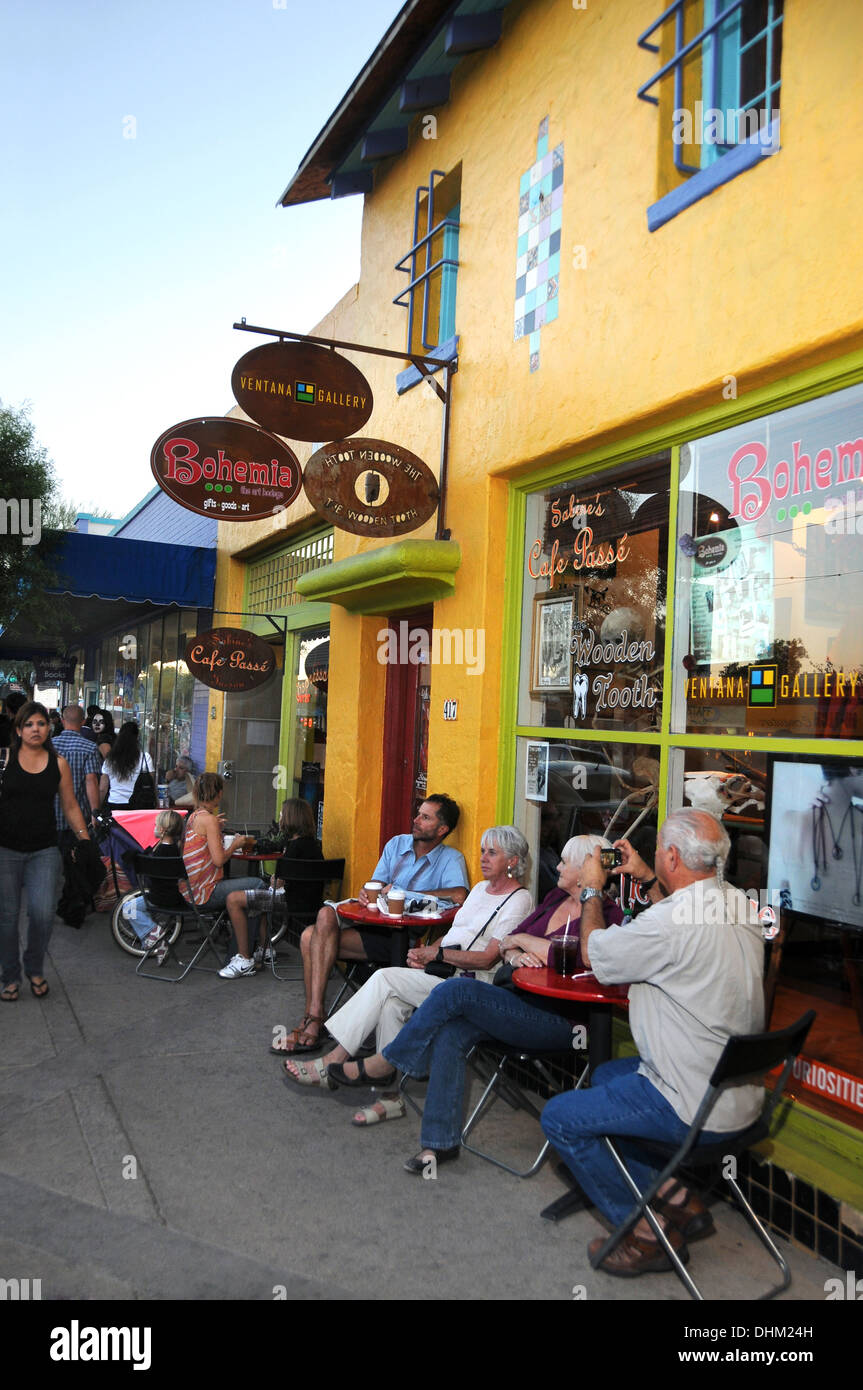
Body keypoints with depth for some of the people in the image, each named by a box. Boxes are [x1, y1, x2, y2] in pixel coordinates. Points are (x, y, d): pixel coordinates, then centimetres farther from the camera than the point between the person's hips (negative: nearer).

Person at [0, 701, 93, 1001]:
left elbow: (70, 807, 11)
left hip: (44, 852, 1)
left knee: (43, 914, -6)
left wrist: (86, 839, 8)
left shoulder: (58, 763, 5)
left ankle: (35, 970, 20)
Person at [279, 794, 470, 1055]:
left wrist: (404, 894, -15)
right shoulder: (396, 844, 16)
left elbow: (459, 895, -21)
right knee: (310, 936, -18)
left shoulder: (451, 859, -1)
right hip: (377, 926, 6)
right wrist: (367, 893, -12)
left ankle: (313, 1016, -15)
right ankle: (312, 1018, -14)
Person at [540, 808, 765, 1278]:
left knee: (559, 1117, 2)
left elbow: (594, 952, -10)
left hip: (695, 1107, -9)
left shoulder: (669, 922, -27)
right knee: (605, 1076, 26)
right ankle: (673, 1195, 19)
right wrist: (647, 880, 20)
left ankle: (652, 1234, 10)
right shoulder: (739, 905, -1)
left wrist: (592, 890, 6)